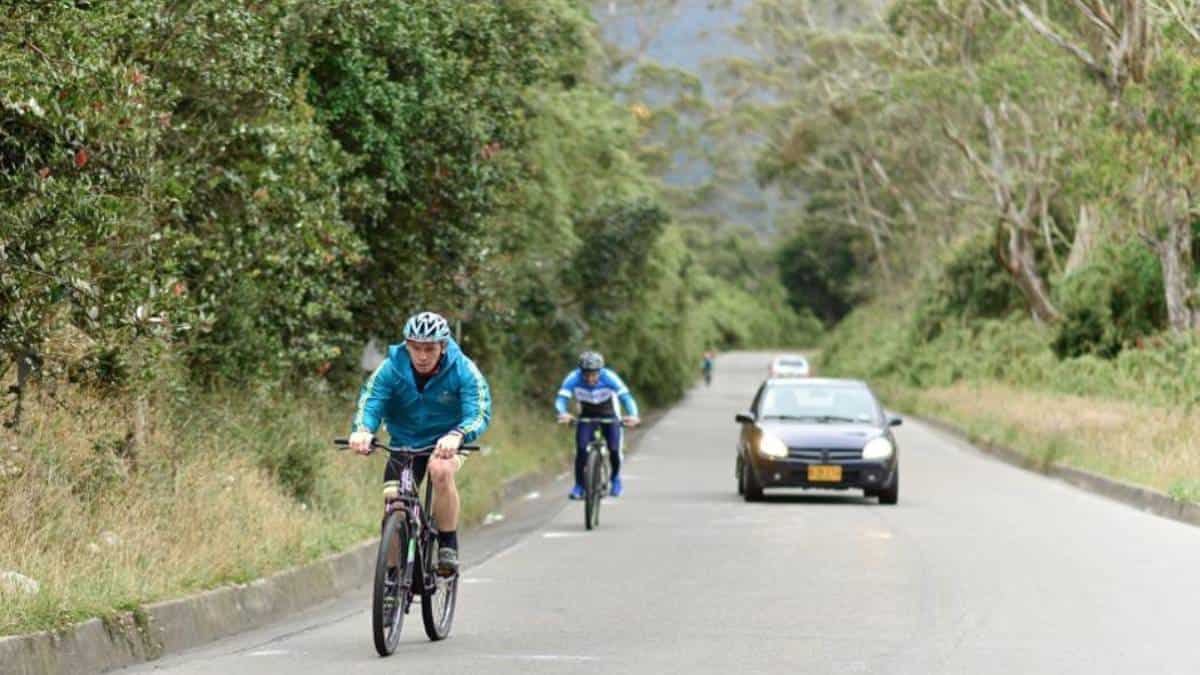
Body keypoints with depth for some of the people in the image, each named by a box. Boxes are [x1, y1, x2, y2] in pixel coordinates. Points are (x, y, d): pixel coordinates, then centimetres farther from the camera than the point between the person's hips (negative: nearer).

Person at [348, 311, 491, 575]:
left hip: (445, 443, -2)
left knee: (441, 470, -35)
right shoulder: (391, 369, -16)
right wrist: (362, 430, -48)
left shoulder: (463, 370, -20)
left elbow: (479, 413, -29)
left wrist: (457, 436, -52)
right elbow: (369, 403, -23)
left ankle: (448, 547, -22)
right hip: (403, 444, 2)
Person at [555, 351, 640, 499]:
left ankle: (616, 478, 18)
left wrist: (633, 415, -55)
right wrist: (563, 413, -56)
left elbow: (625, 396, -37)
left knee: (614, 449, -12)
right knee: (581, 449, -18)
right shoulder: (574, 378, -29)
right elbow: (561, 398, -34)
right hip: (587, 416, 1)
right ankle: (579, 485, -2)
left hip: (609, 415, -1)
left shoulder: (609, 377, -32)